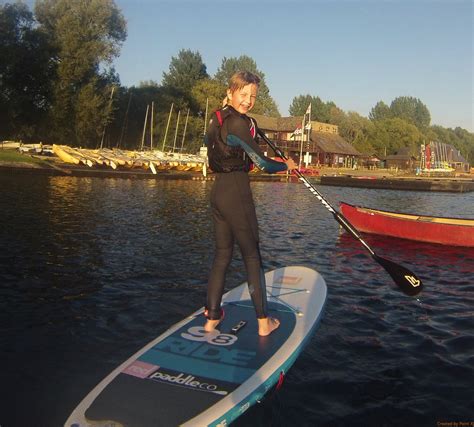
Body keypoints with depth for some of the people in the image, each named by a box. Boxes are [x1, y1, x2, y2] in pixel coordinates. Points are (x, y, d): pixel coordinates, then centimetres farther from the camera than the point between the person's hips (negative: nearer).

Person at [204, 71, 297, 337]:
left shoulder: (218, 119, 12)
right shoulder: (238, 123, -16)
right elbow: (262, 163, -15)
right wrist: (288, 165, 3)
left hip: (218, 192, 9)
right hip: (237, 193, -9)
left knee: (222, 255, 14)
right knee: (252, 256, 2)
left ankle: (212, 318, 20)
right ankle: (264, 322, 12)